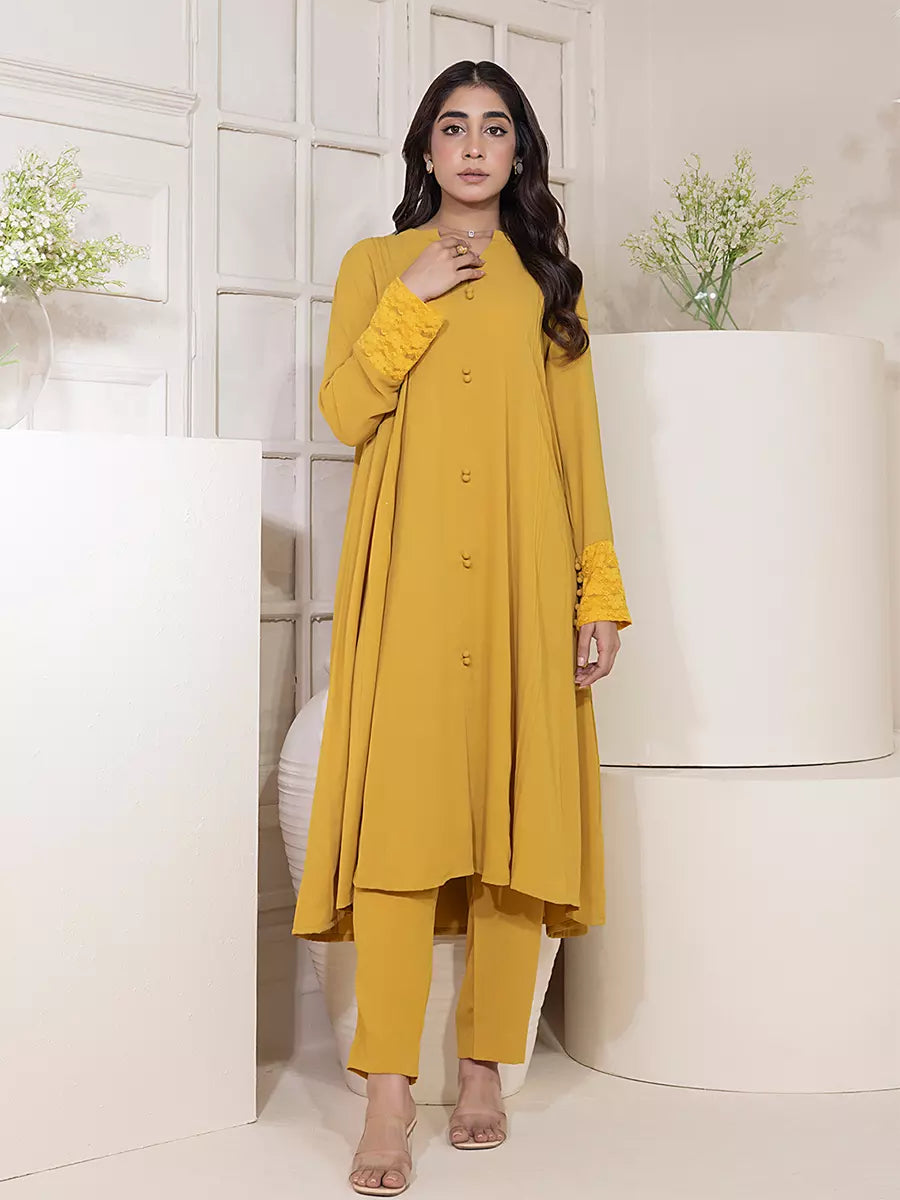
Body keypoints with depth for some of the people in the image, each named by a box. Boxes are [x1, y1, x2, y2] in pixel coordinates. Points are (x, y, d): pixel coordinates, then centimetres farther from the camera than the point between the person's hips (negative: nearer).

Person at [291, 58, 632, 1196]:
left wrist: (600, 589, 4)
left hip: (524, 570, 2)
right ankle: (387, 1093, -10)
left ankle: (486, 1067, 10)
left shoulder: (549, 279, 17)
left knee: (516, 808, -1)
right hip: (410, 569, -2)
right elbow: (345, 413, 3)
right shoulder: (375, 265, 14)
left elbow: (580, 441, 12)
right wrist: (412, 301, -6)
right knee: (402, 806, -12)